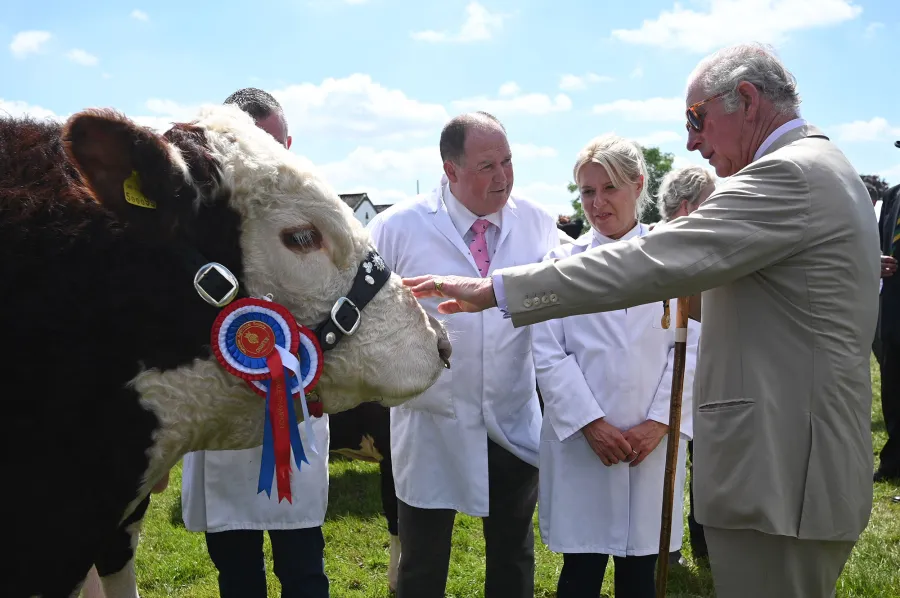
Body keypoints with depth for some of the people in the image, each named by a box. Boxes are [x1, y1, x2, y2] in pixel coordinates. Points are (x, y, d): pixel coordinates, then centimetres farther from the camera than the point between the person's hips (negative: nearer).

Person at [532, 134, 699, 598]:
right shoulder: (562, 262, 2)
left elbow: (690, 346, 0)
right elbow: (548, 354, -2)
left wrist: (659, 423, -9)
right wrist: (590, 422, -11)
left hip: (654, 441, 1)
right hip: (581, 441, 0)